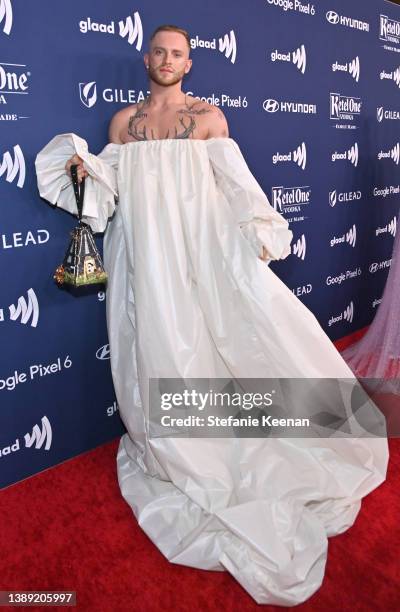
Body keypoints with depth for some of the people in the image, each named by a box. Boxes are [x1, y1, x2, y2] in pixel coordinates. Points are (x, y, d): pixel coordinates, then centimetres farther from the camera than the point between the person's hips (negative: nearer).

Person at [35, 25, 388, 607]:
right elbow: (110, 187, 14)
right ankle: (167, 450, 20)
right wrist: (85, 166, -5)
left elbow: (235, 183, 3)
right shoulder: (123, 121, 15)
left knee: (212, 333, -5)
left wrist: (257, 232, -6)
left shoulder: (209, 116, 9)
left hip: (199, 242, -1)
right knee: (154, 340, 4)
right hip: (143, 248, 2)